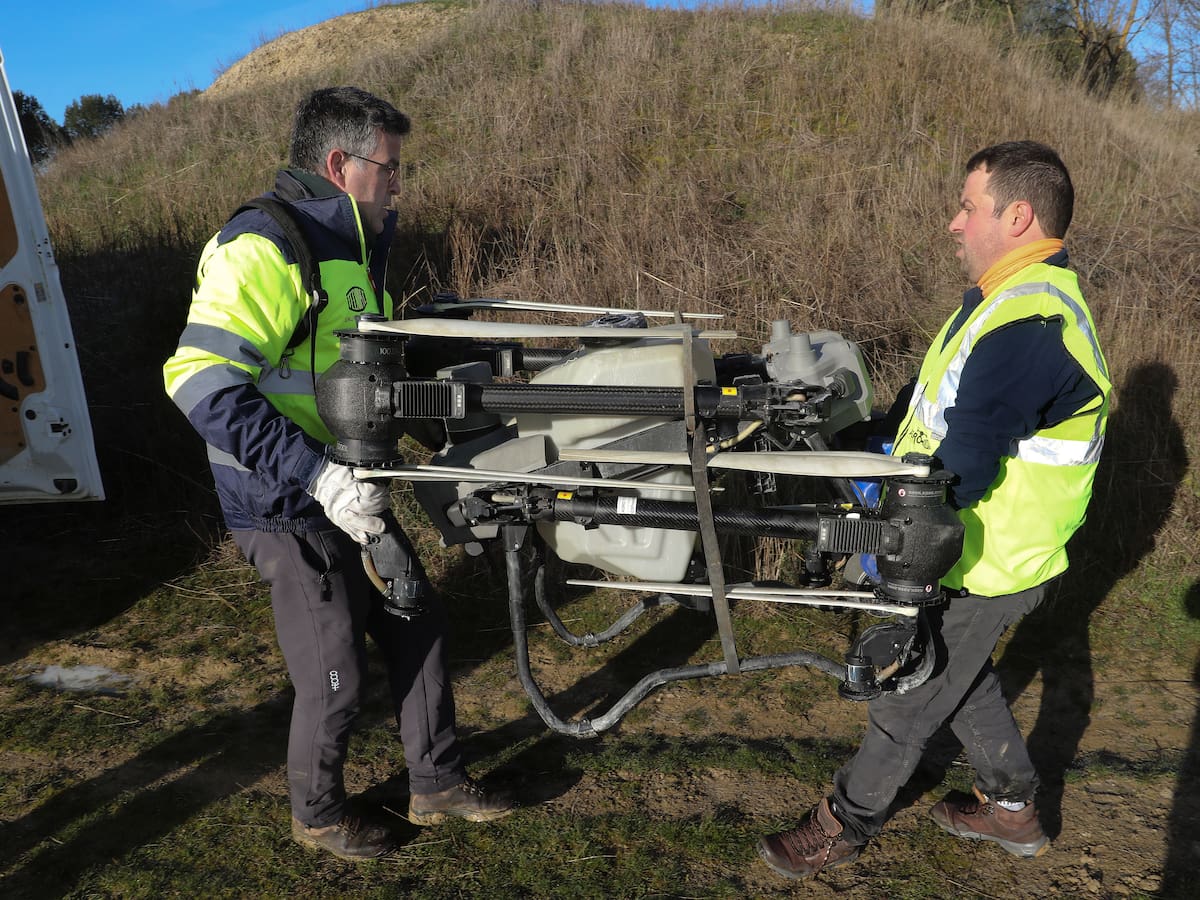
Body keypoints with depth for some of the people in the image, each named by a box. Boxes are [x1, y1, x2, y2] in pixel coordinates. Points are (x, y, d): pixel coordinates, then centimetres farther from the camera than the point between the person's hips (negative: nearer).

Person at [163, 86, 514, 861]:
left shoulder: (354, 243, 11)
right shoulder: (265, 247, -20)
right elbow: (201, 382, -28)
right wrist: (317, 476, -31)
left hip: (350, 491, 9)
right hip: (289, 510, -9)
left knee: (418, 628, 14)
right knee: (337, 676, 3)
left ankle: (437, 783, 34)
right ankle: (318, 814, 32)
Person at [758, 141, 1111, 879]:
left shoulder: (1028, 328, -30)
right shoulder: (1027, 292, 6)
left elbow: (963, 467, -32)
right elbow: (953, 402, 13)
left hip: (981, 569, -10)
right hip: (981, 548, 10)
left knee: (905, 701, 8)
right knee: (961, 675, 27)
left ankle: (846, 827, 30)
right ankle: (1012, 806, 46)